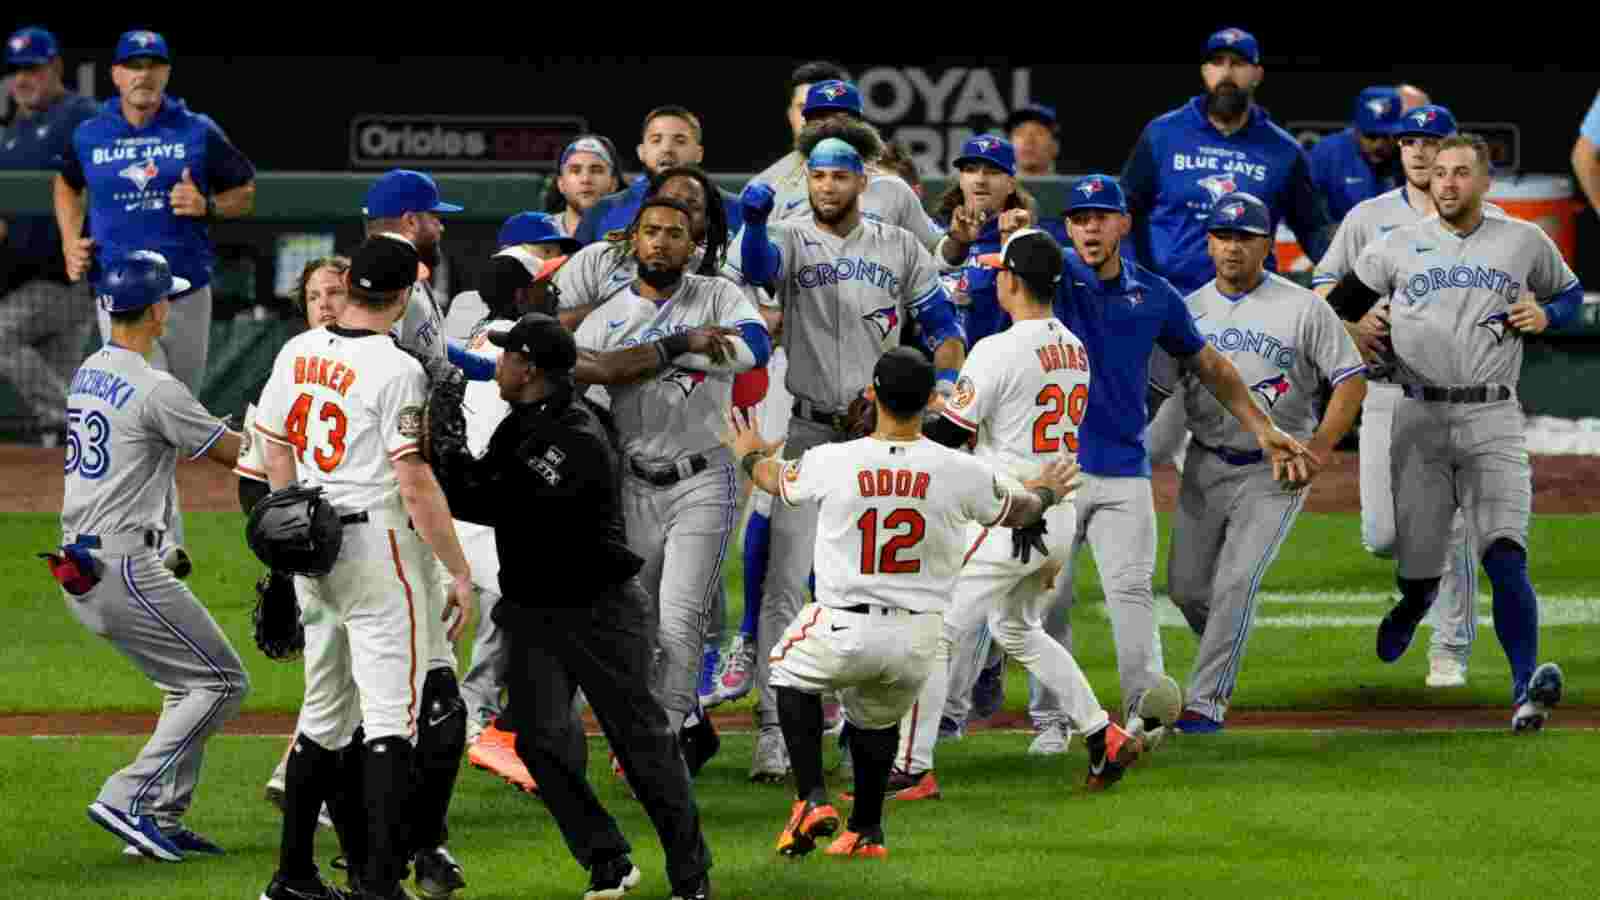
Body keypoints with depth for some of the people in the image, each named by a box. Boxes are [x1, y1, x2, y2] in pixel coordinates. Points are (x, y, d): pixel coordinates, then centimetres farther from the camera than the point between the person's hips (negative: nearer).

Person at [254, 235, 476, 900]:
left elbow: (276, 454, 13)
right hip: (380, 546, -7)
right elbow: (415, 483, -18)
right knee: (392, 714, -5)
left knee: (326, 712, 16)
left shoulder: (296, 353, 5)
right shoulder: (395, 370, -15)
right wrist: (460, 571, -13)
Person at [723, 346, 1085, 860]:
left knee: (792, 676, 27)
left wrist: (751, 455, 38)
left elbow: (778, 481, 13)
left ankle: (812, 798, 13)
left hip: (843, 633, -2)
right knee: (877, 718, 29)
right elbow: (1016, 511, 13)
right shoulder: (959, 471, -9)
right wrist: (1046, 493, 38)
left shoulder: (830, 462, -11)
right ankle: (867, 831, 40)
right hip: (919, 639, 2)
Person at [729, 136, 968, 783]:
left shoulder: (899, 248, 8)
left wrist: (944, 375, -12)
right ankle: (772, 732, -9)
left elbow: (942, 323, 8)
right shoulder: (792, 240, -2)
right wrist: (754, 221, -46)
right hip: (809, 435, -3)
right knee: (785, 584, -9)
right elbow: (756, 268, -24)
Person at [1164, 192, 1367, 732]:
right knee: (1185, 584, 6)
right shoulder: (1189, 309, 5)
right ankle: (1226, 648, 35)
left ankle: (1206, 702, -9)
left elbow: (1352, 379, -6)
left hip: (1277, 470, -4)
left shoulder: (1303, 308, -6)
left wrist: (1320, 448, -18)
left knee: (1235, 583, -13)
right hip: (1206, 465, 4)